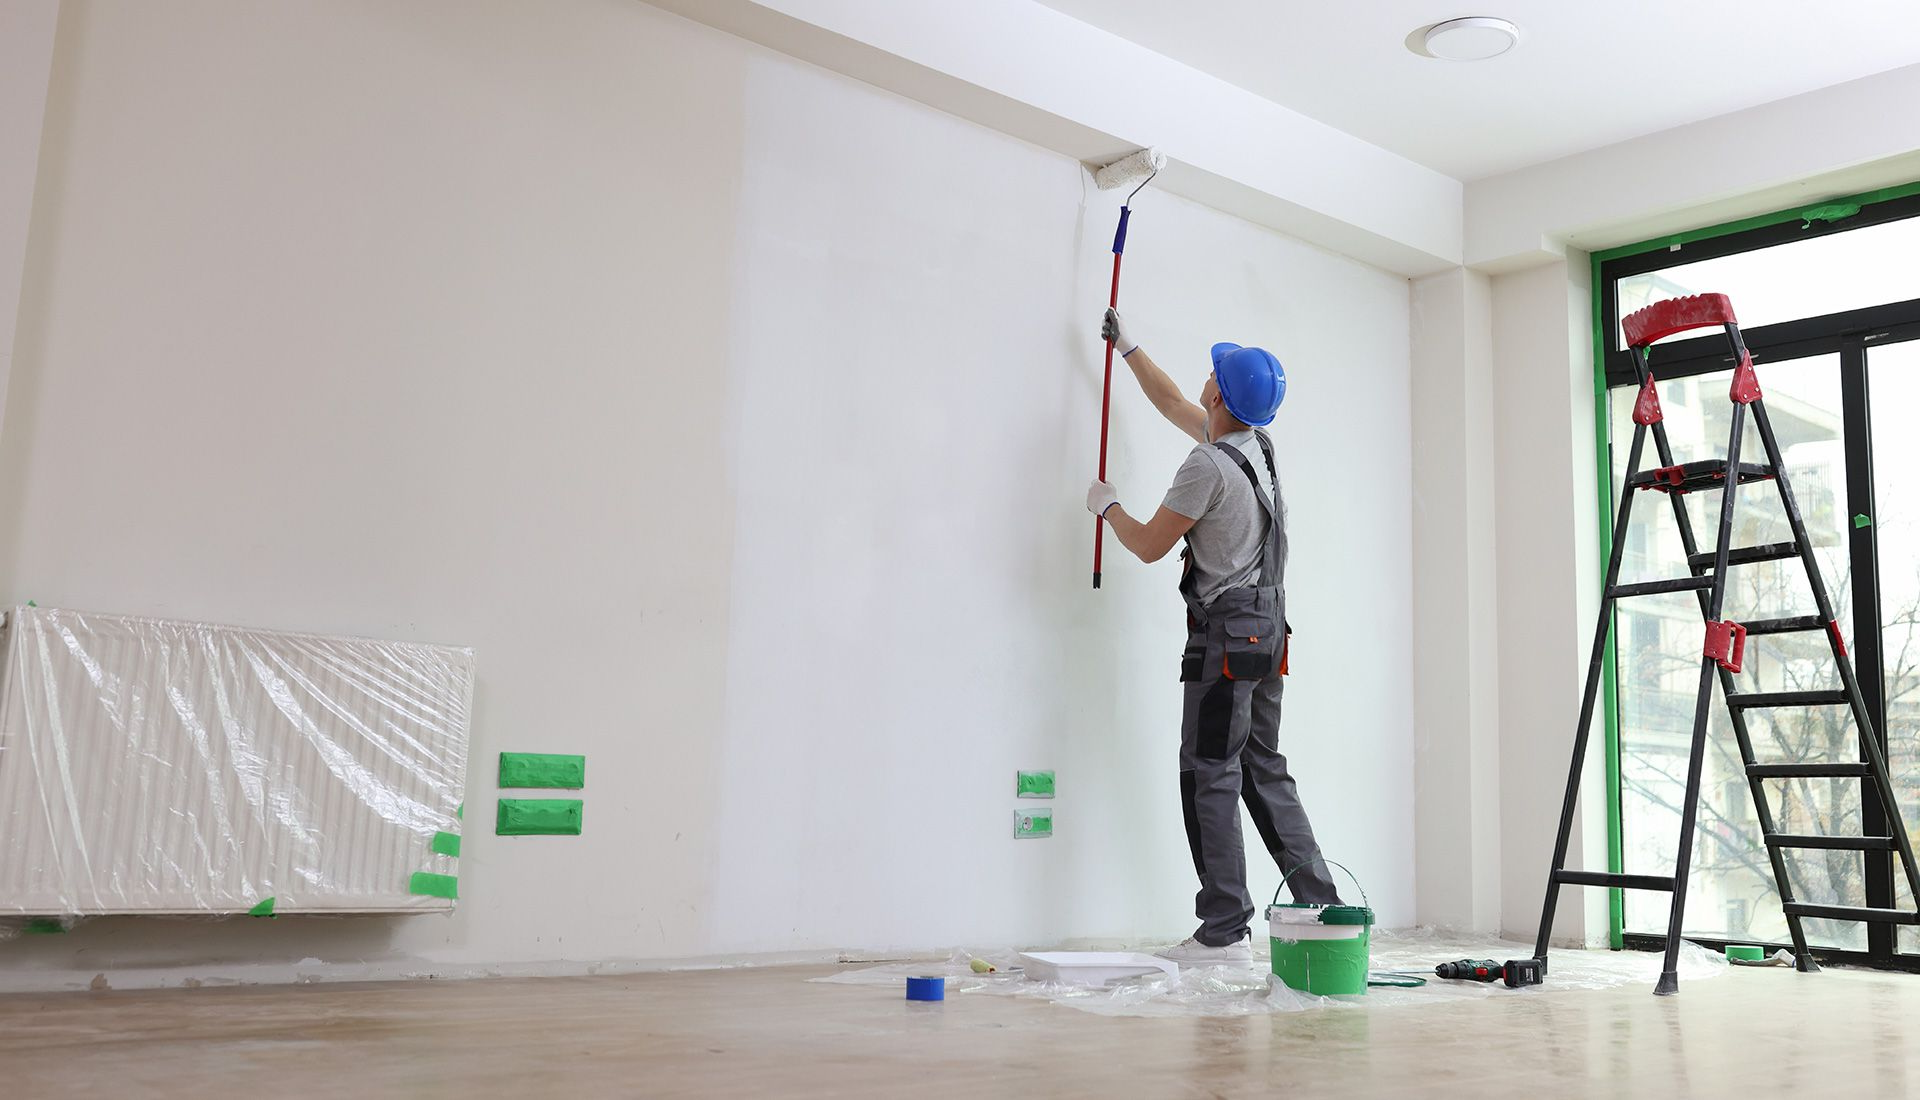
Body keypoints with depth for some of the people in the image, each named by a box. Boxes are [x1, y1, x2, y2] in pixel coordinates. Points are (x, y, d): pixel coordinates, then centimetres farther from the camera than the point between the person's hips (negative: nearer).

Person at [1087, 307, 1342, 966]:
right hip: (1268, 632, 9)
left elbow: (1149, 545, -8)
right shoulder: (1255, 443, 13)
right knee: (1264, 772, 14)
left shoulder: (1209, 463, -16)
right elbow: (1172, 405, 29)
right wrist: (1126, 347, 38)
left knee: (1210, 776, -6)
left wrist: (1106, 506, 11)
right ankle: (1322, 906, 15)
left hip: (1226, 635, -9)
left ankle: (1224, 932, -5)